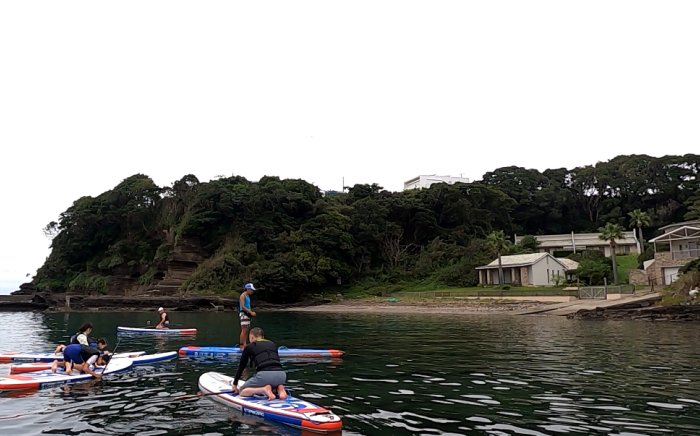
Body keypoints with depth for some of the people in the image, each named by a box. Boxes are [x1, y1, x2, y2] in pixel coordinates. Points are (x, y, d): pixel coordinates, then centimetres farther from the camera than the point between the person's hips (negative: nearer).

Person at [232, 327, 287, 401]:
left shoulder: (249, 347, 17)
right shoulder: (272, 344, 27)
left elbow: (241, 366, 23)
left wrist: (235, 384, 36)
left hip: (264, 374, -5)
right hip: (281, 375, 5)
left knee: (242, 391, 17)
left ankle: (264, 389, -9)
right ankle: (279, 388, 4)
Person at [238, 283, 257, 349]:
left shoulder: (247, 296, 19)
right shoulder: (243, 295, -9)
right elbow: (242, 307, -18)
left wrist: (251, 312, 9)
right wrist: (251, 312, -19)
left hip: (247, 314, 9)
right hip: (243, 314, -9)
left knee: (247, 330, 8)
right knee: (244, 330, -12)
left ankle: (244, 345, 10)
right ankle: (241, 346, -11)